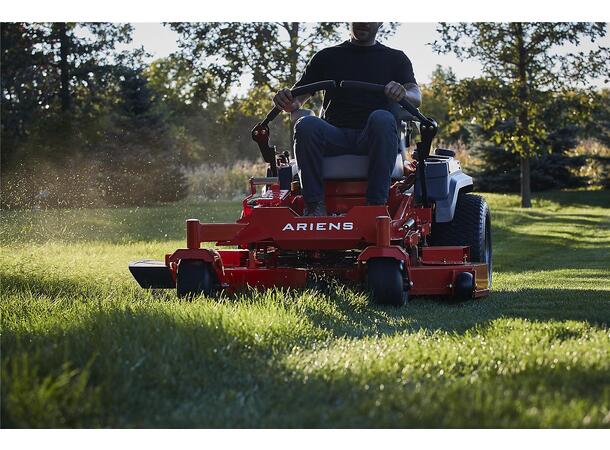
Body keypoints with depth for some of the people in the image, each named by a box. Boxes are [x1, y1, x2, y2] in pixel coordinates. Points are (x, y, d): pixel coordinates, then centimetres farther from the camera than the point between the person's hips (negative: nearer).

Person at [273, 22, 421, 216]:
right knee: (306, 125, -31)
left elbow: (416, 97, 1)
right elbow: (297, 100, 12)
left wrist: (403, 93, -25)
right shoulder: (327, 57, 19)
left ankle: (376, 204, -37)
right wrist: (286, 100, -14)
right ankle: (314, 205, -32)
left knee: (382, 119, -35)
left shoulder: (395, 59, 17)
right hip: (334, 138, 1)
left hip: (373, 139, -1)